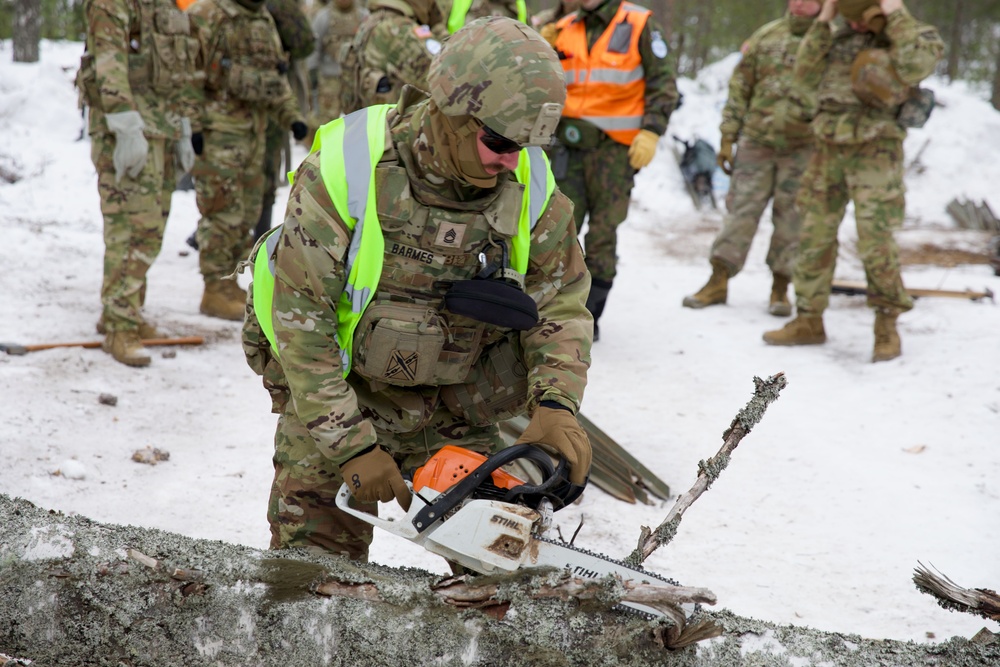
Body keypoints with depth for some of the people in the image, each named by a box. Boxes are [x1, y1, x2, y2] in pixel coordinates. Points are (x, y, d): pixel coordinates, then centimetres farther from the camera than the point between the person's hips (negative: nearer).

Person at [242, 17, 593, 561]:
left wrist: (556, 404, -20)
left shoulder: (530, 186, -12)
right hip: (338, 397, -3)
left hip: (451, 405, 3)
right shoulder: (346, 173, -24)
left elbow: (561, 303, -2)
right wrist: (353, 446, -23)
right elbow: (301, 318, -21)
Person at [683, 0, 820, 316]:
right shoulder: (765, 37, 6)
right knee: (741, 208, 3)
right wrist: (727, 139, 4)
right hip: (756, 140, 2)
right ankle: (718, 281, 9)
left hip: (803, 147, -2)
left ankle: (780, 287, 14)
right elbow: (739, 90, 9)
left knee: (791, 216, 3)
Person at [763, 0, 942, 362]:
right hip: (830, 152, 5)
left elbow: (916, 66, -24)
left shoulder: (914, 33, -2)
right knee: (814, 237, 6)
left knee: (876, 242, -10)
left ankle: (887, 328, 4)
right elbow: (807, 85, 0)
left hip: (876, 153, -5)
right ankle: (808, 322, 16)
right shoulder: (837, 40, 11)